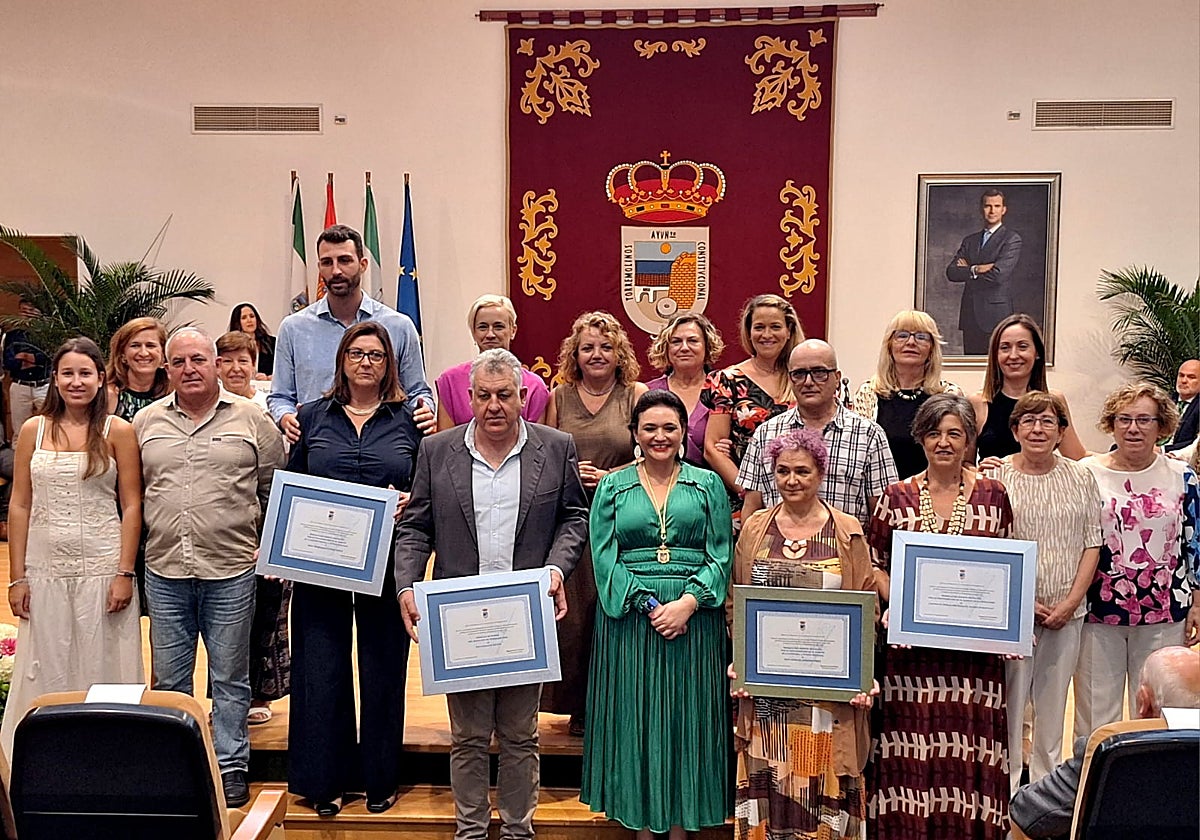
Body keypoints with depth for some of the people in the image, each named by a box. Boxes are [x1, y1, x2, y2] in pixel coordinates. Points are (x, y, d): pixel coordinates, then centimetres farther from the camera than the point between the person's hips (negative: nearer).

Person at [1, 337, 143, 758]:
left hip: (102, 567, -2)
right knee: (47, 670, 9)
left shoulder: (118, 432, -1)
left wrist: (124, 573, -9)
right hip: (46, 569, 2)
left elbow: (131, 506, -2)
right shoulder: (34, 430, 6)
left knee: (101, 666, 4)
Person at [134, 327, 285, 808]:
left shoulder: (251, 419, 1)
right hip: (163, 570, 2)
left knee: (229, 677, 7)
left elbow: (276, 488, 5)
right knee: (168, 677, 11)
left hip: (231, 570, -2)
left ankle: (230, 767, 18)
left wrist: (267, 543, 1)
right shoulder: (146, 422, 8)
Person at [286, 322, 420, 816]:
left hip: (385, 564, -1)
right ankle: (325, 779, 18)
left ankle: (380, 779, 21)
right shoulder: (312, 417, 8)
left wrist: (410, 501, -15)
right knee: (322, 668, 4)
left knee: (383, 668, 6)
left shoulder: (408, 419, 5)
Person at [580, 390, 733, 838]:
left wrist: (688, 603, -14)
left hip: (694, 618, 0)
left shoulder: (708, 484, 6)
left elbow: (720, 554, 0)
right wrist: (648, 606, -12)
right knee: (635, 716, 4)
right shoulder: (613, 486, 6)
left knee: (687, 717, 5)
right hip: (628, 616, 0)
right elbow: (604, 557, -2)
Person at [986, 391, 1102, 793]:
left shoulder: (1080, 478, 5)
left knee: (1053, 699, 11)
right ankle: (1005, 785, 11)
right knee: (1009, 699, -1)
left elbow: (1092, 544, 5)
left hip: (1066, 611, 3)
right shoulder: (996, 477, -3)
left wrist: (1071, 601, -5)